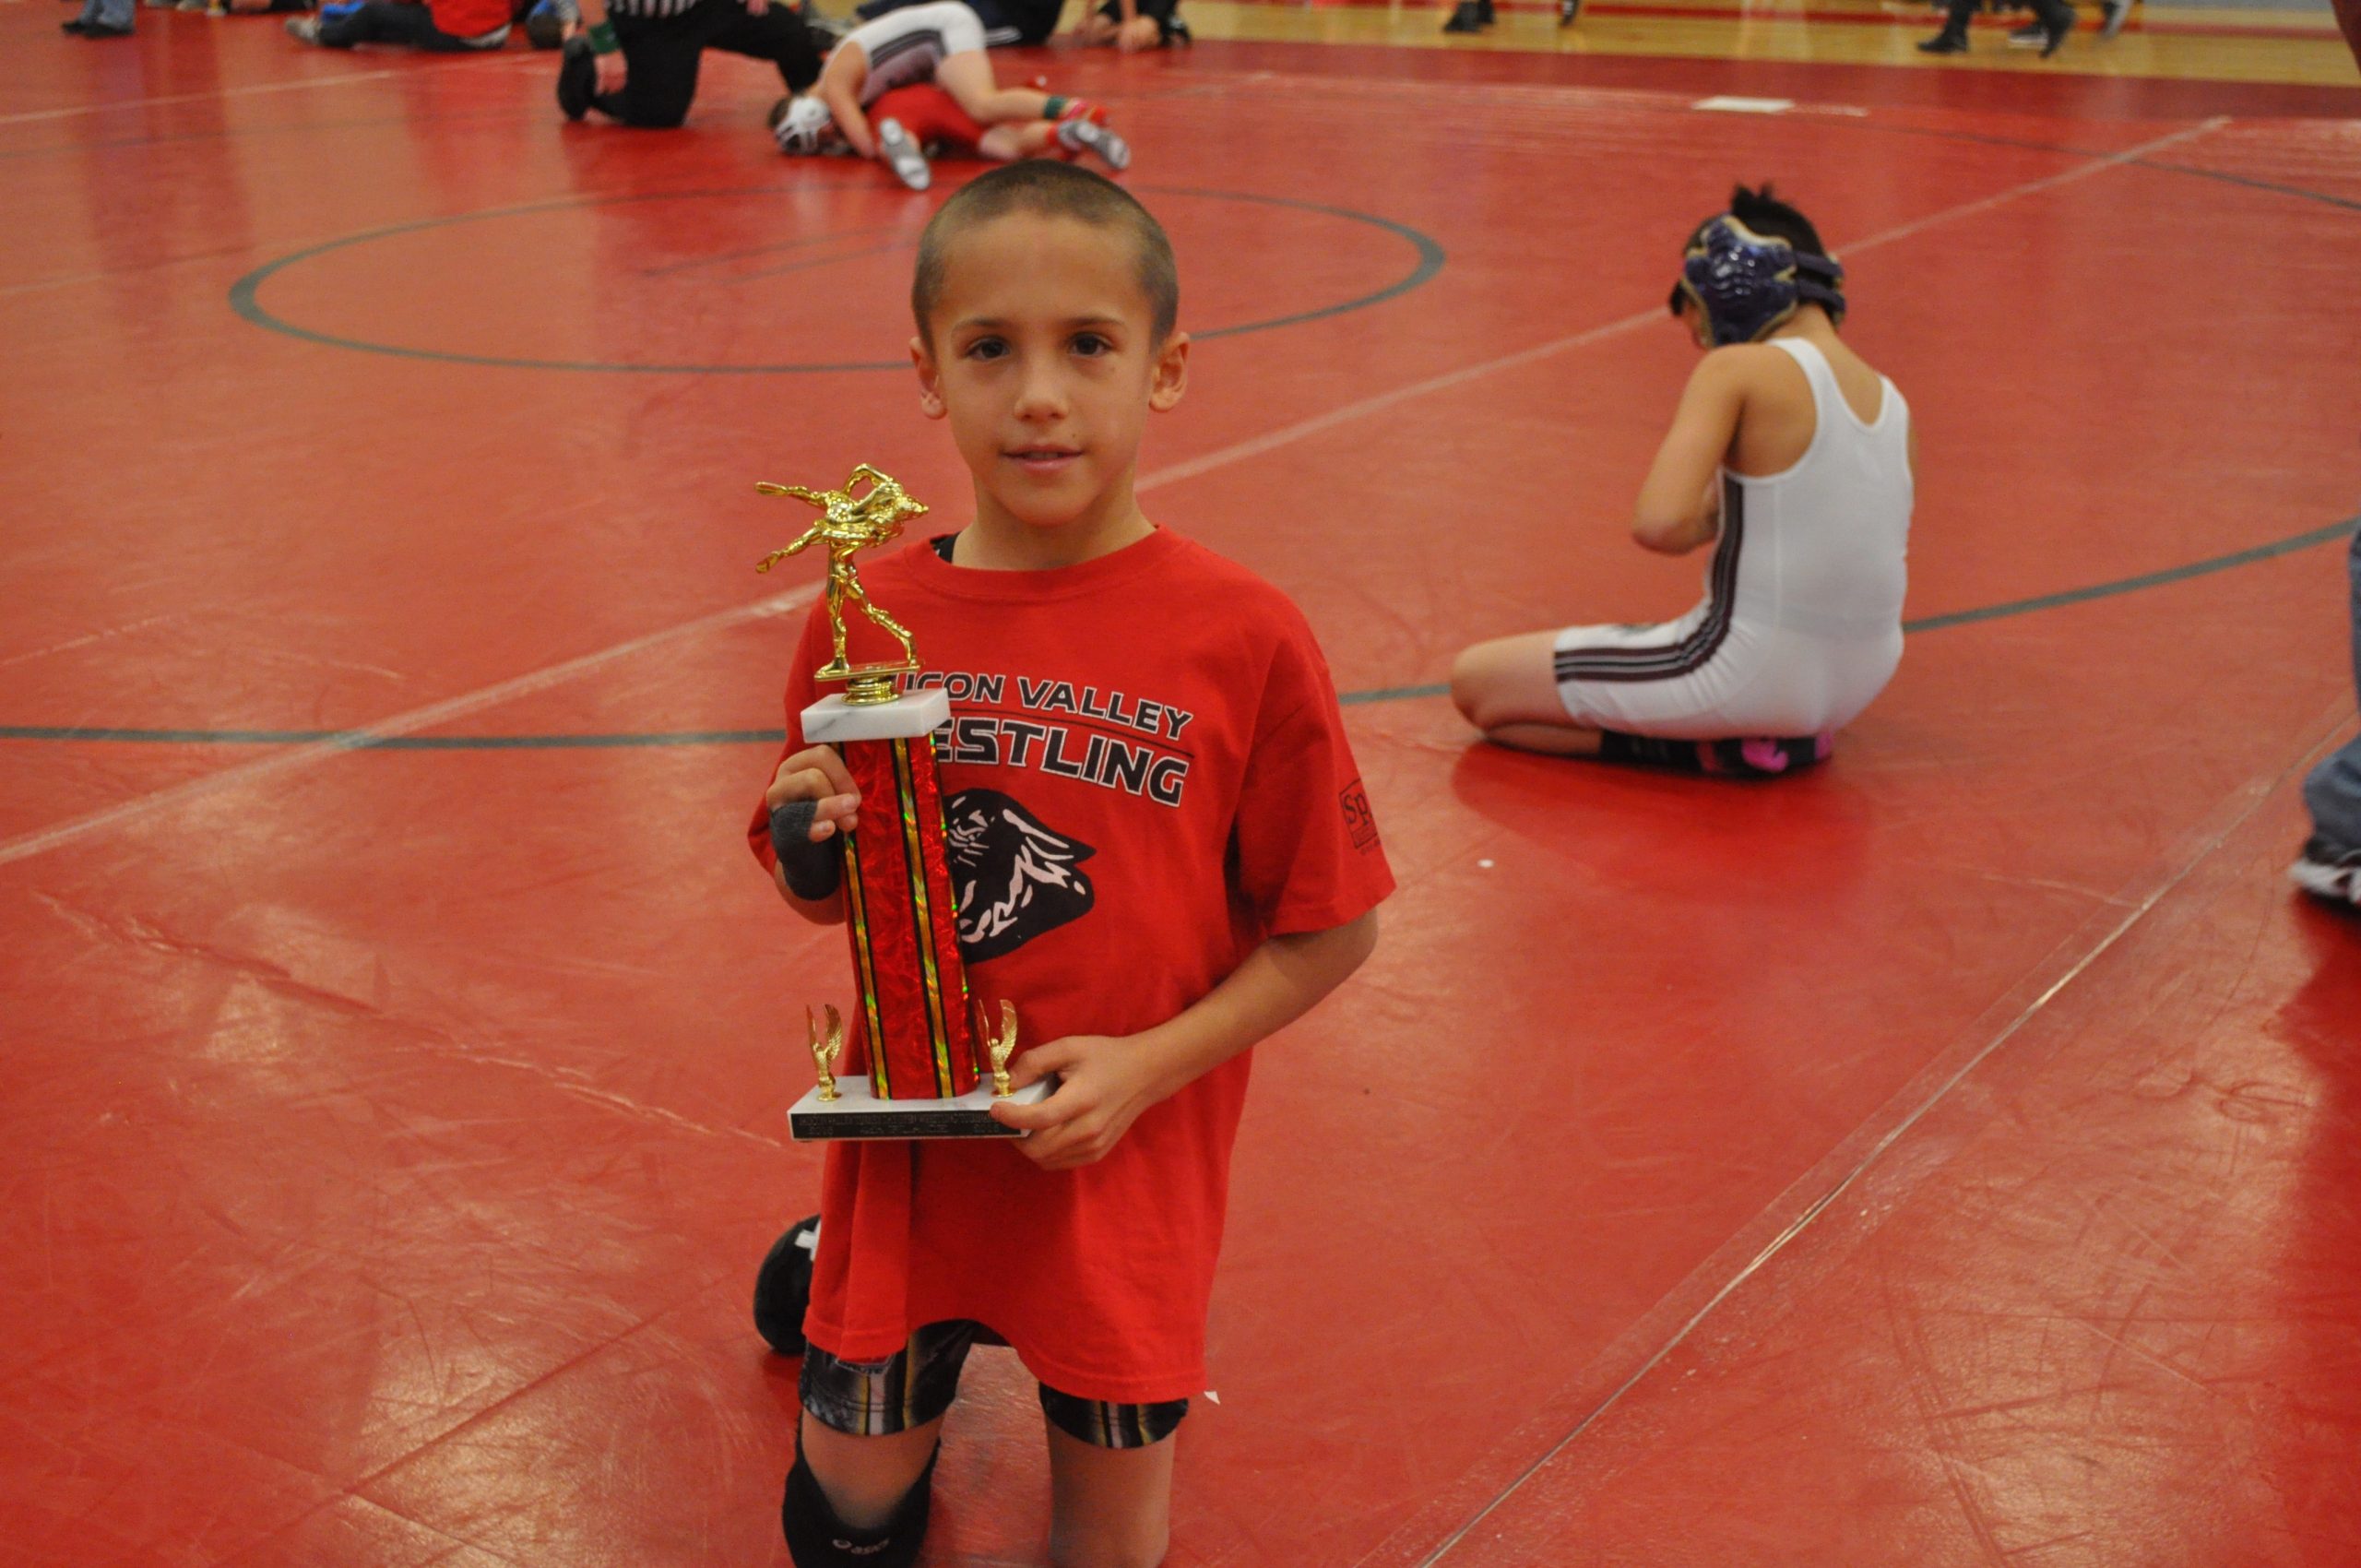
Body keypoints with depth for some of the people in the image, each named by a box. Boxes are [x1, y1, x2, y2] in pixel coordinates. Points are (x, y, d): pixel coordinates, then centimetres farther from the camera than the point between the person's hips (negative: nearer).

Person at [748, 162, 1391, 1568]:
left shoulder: (1241, 636, -14)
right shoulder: (867, 618, -6)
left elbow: (1330, 928, -7)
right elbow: (824, 899, 7)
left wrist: (1149, 1066, -17)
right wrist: (812, 847, -15)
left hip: (1128, 1169, -2)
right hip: (909, 1151, 2)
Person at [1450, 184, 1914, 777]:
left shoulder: (1737, 371, -14)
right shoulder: (1891, 400, 6)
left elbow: (1658, 524, -26)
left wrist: (1707, 522, -3)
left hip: (1751, 674, -8)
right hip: (1858, 686, 8)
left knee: (1474, 680, 3)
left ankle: (1715, 748, -4)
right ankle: (1773, 735, 13)